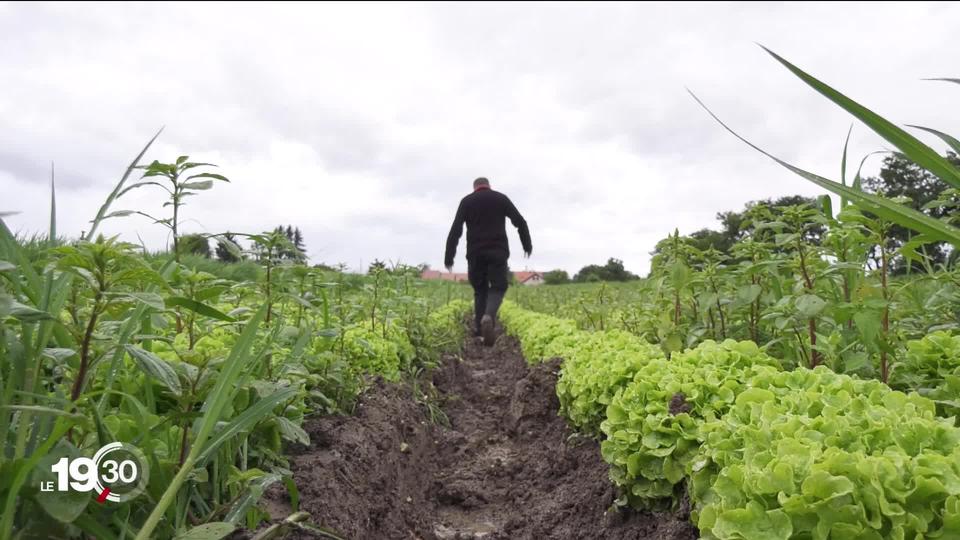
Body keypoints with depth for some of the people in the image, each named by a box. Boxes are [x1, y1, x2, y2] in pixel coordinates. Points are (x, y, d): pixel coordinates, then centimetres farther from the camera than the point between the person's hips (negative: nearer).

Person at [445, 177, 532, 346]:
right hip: (498, 251, -1)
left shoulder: (467, 201, 7)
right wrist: (527, 245, 20)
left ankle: (478, 327, 11)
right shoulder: (501, 198, 9)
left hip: (475, 253, 1)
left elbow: (455, 230, -1)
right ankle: (488, 317, -23)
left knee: (480, 289, 15)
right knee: (497, 288, 5)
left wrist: (449, 256, 1)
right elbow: (520, 222, 8)